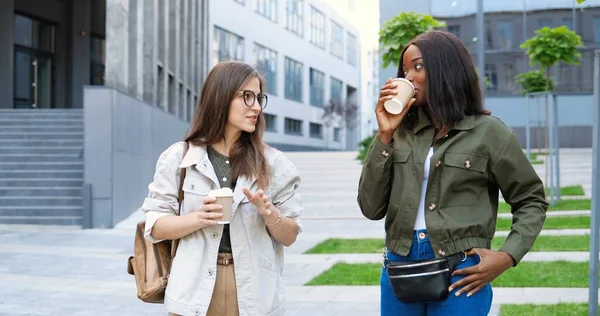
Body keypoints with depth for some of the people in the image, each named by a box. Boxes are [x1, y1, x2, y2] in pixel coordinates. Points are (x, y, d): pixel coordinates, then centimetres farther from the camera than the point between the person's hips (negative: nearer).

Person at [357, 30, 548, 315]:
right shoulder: (402, 132, 7)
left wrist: (507, 256, -9)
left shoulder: (488, 132, -1)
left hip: (460, 271, -3)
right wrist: (385, 135, -4)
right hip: (400, 268, 3)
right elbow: (371, 208, 1)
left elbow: (532, 201, 5)